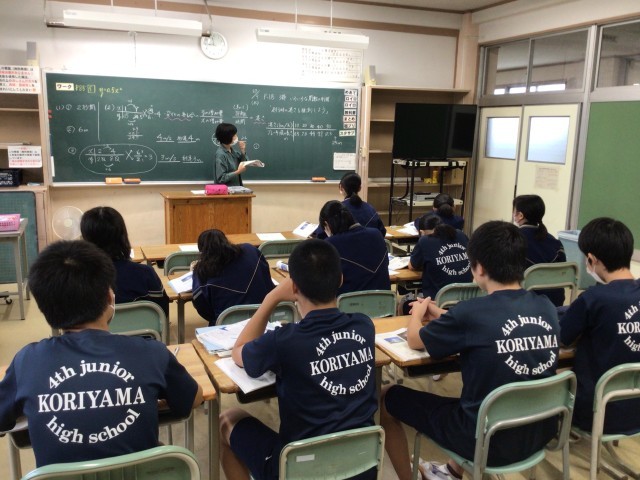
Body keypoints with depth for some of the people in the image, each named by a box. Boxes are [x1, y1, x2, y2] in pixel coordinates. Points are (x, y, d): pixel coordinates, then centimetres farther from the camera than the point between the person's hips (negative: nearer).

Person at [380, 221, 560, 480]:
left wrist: (418, 314, 16)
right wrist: (444, 317, 18)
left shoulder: (473, 312, -23)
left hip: (487, 440, -6)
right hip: (539, 433, 7)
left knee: (388, 399, 11)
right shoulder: (547, 307, -5)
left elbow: (414, 339, -5)